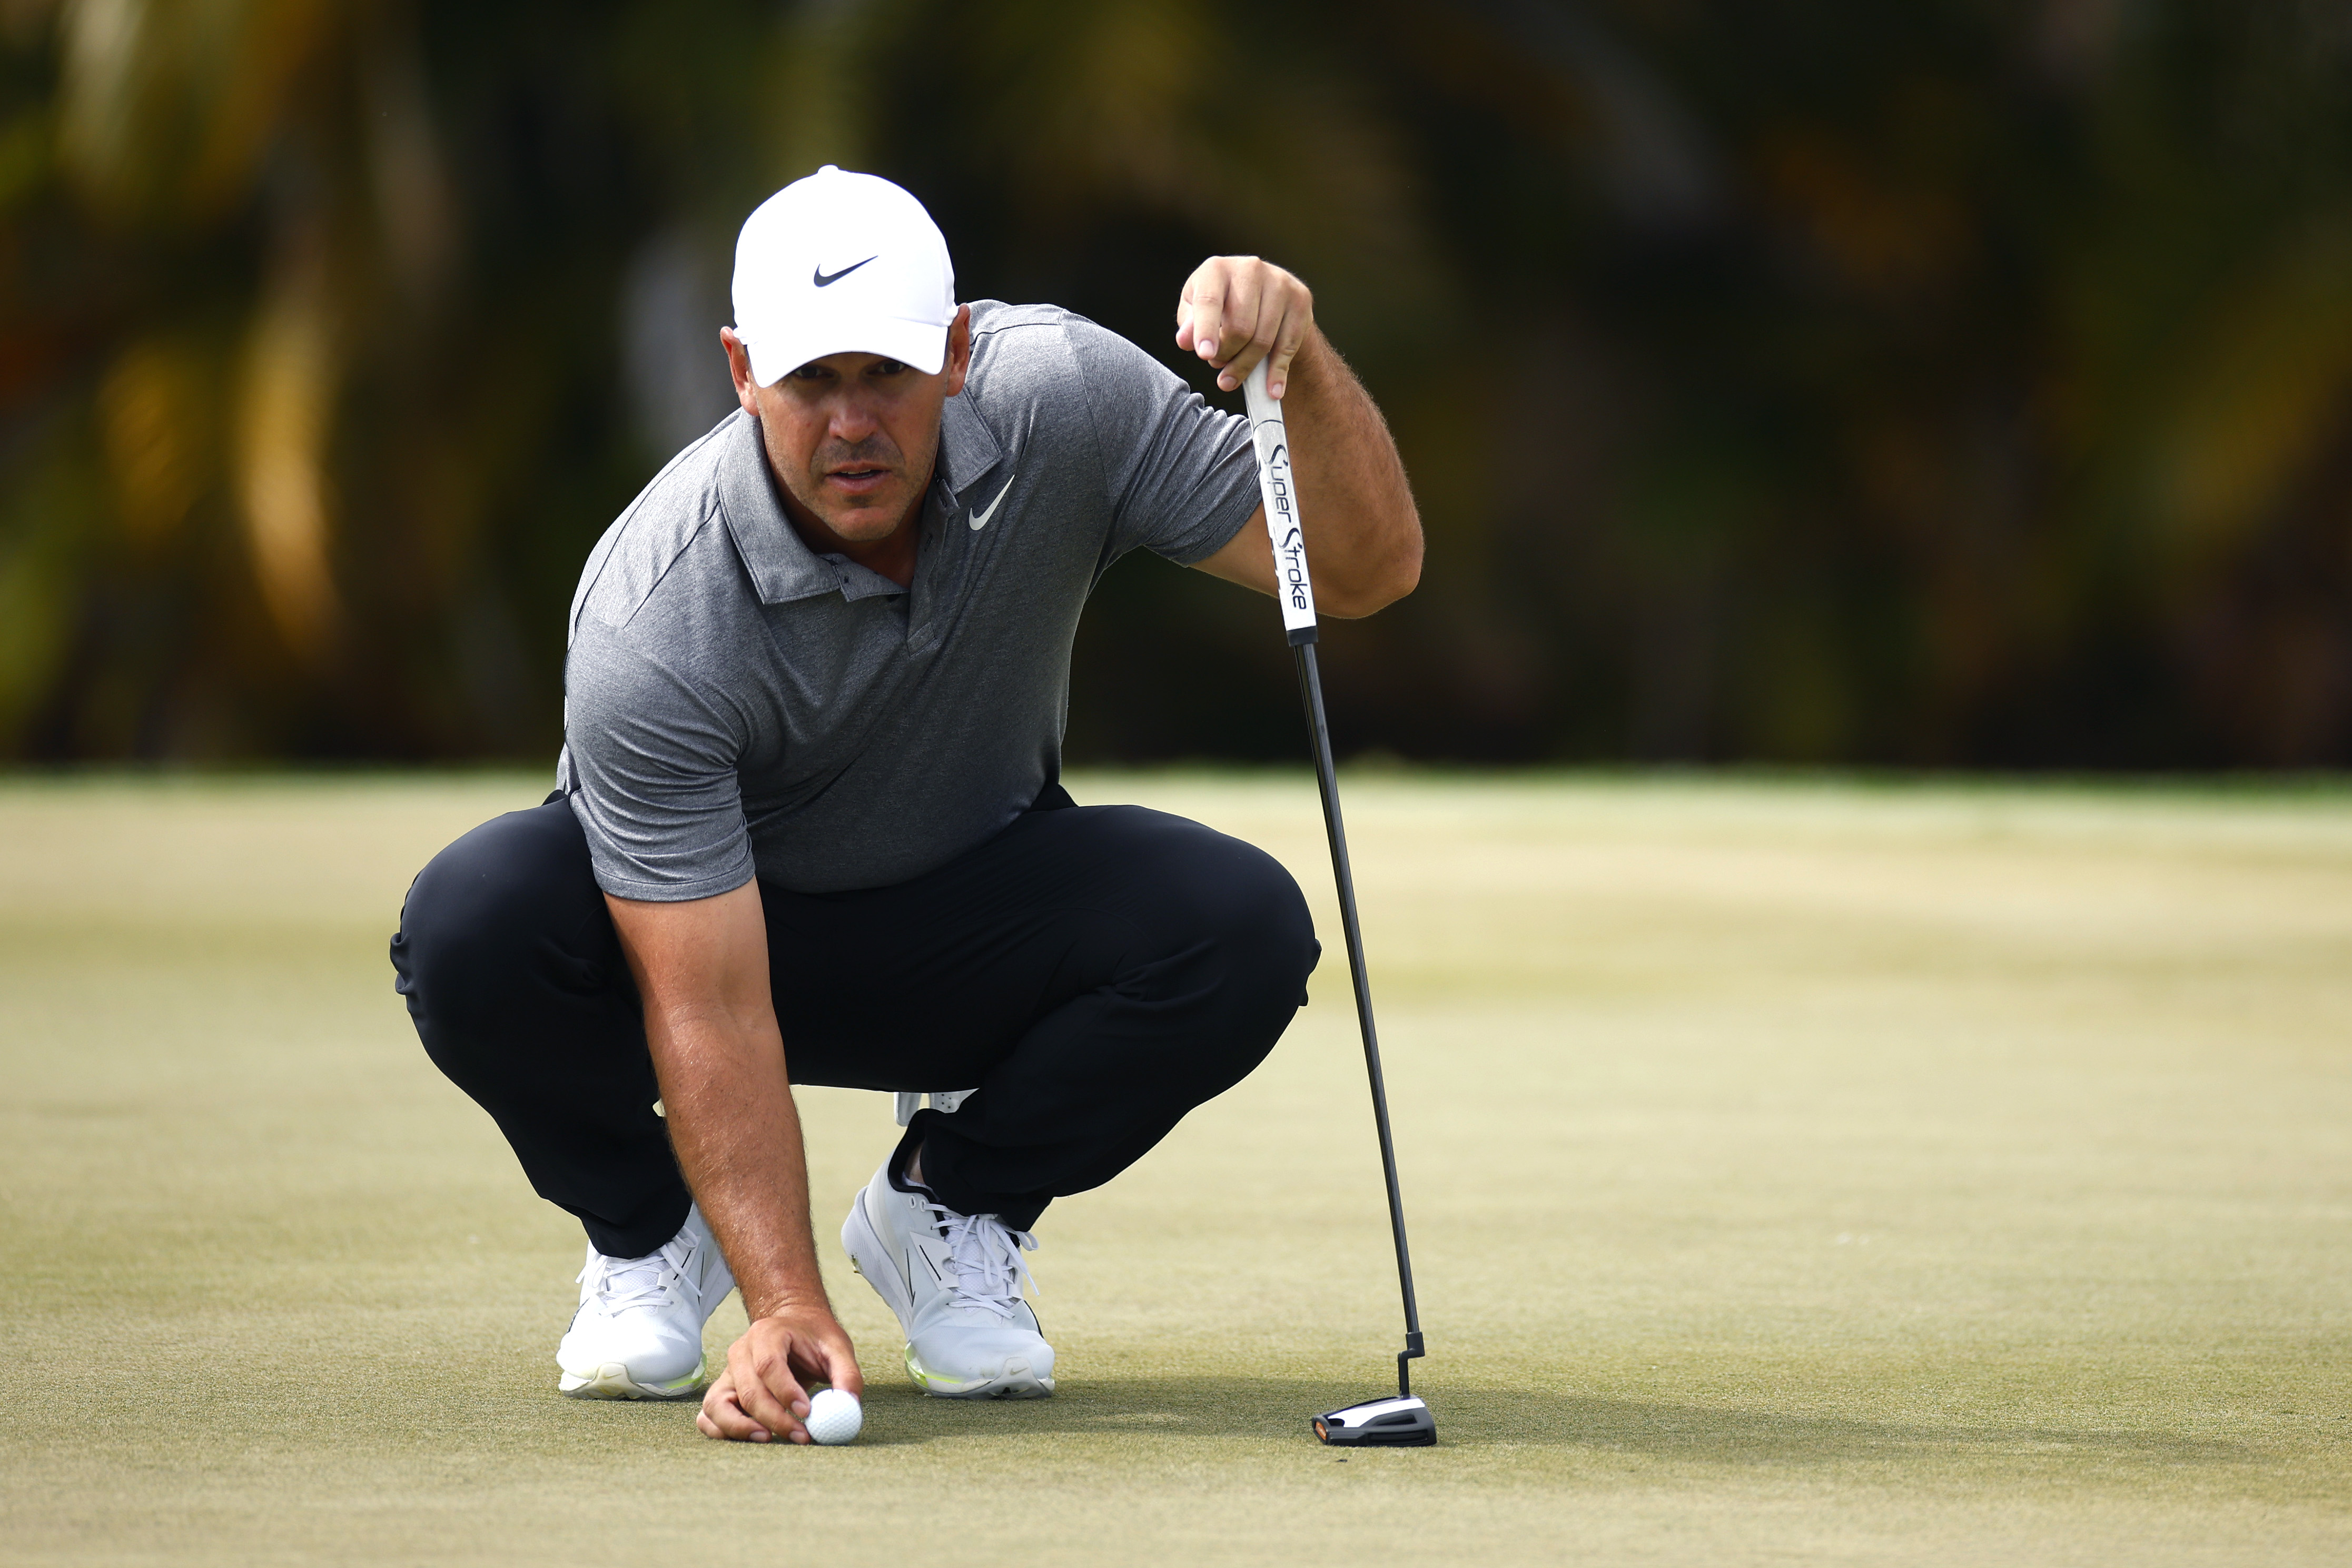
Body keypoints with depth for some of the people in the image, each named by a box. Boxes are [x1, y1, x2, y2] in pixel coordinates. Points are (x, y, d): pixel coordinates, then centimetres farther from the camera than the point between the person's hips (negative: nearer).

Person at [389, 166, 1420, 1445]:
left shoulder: (1061, 394, -24)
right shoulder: (651, 627, -35)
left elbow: (1368, 568, -22)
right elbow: (707, 1010, -35)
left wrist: (1298, 364, -41)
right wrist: (787, 1307, -45)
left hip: (970, 929, 3)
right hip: (707, 912, -3)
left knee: (1241, 930, -28)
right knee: (471, 923, -36)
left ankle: (951, 1205, 1)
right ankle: (648, 1225, -2)